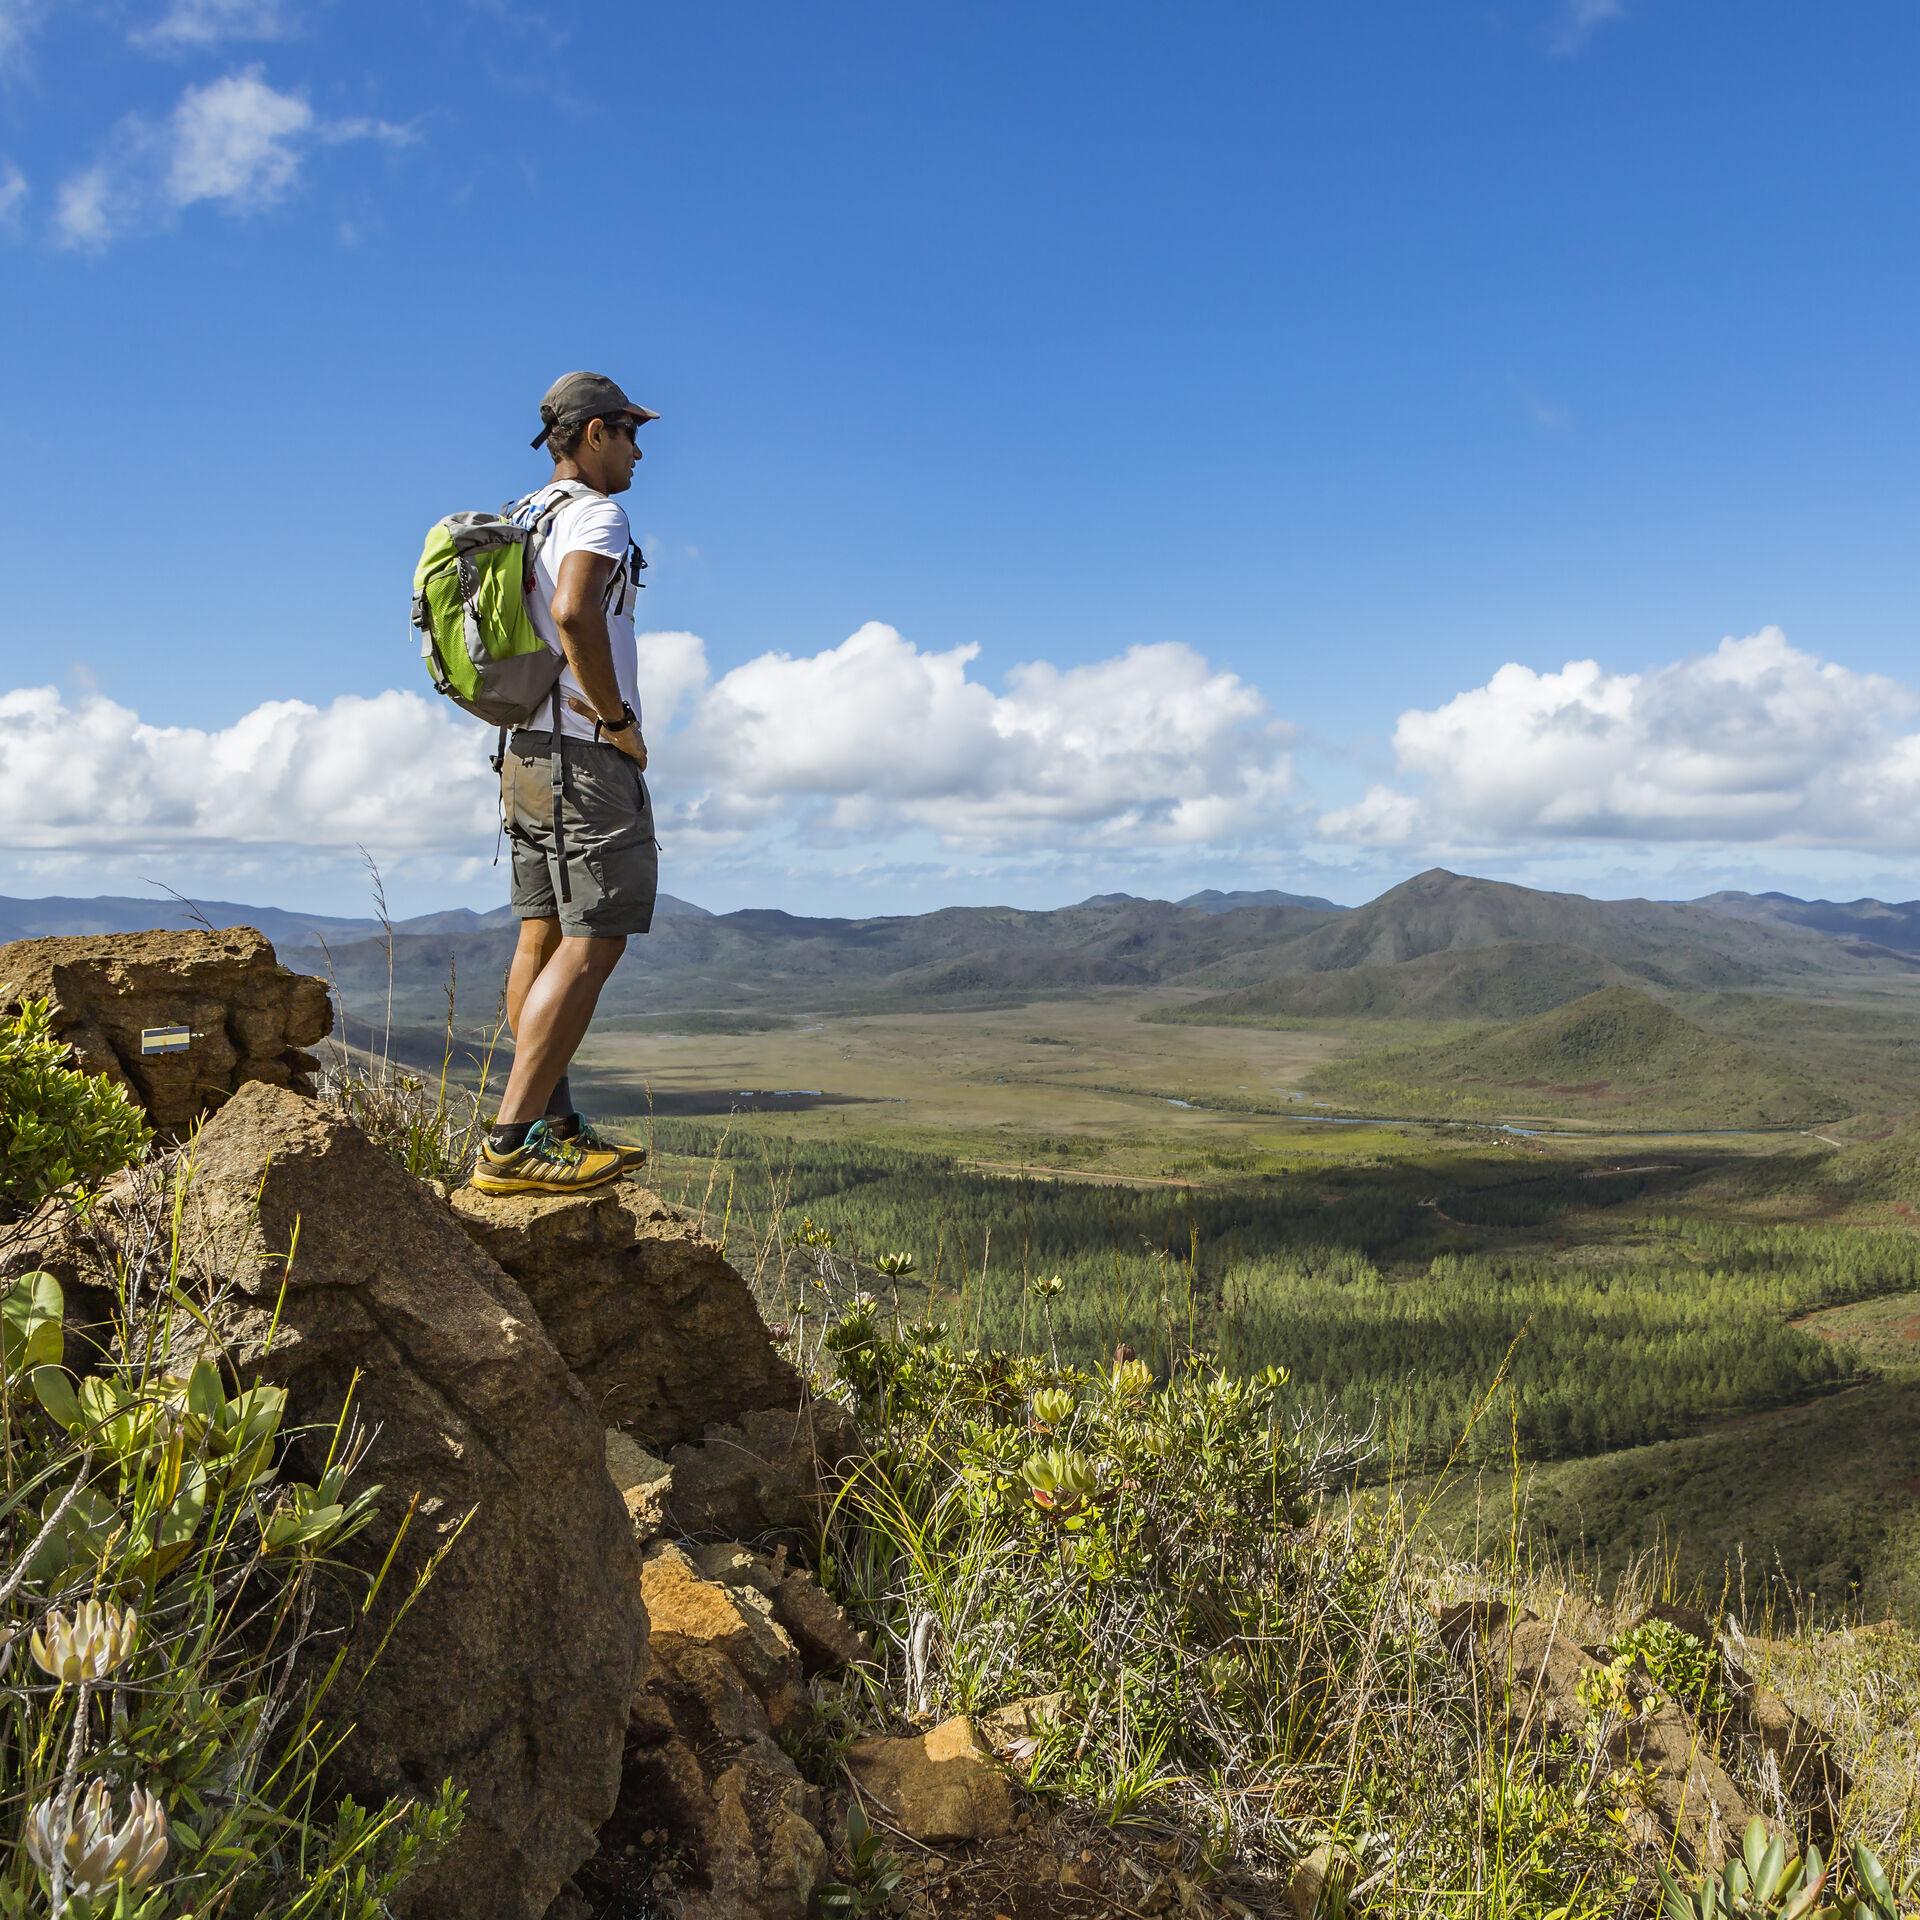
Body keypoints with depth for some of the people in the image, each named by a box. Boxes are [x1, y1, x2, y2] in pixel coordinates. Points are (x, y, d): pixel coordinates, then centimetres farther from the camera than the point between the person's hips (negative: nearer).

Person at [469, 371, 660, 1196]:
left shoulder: (524, 518, 18)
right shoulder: (596, 515, -11)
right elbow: (575, 612, -30)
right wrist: (619, 718, -20)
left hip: (529, 752, 10)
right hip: (589, 757, -10)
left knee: (542, 939, 9)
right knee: (592, 943, -12)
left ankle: (554, 1127, 15)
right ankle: (511, 1144, -16)